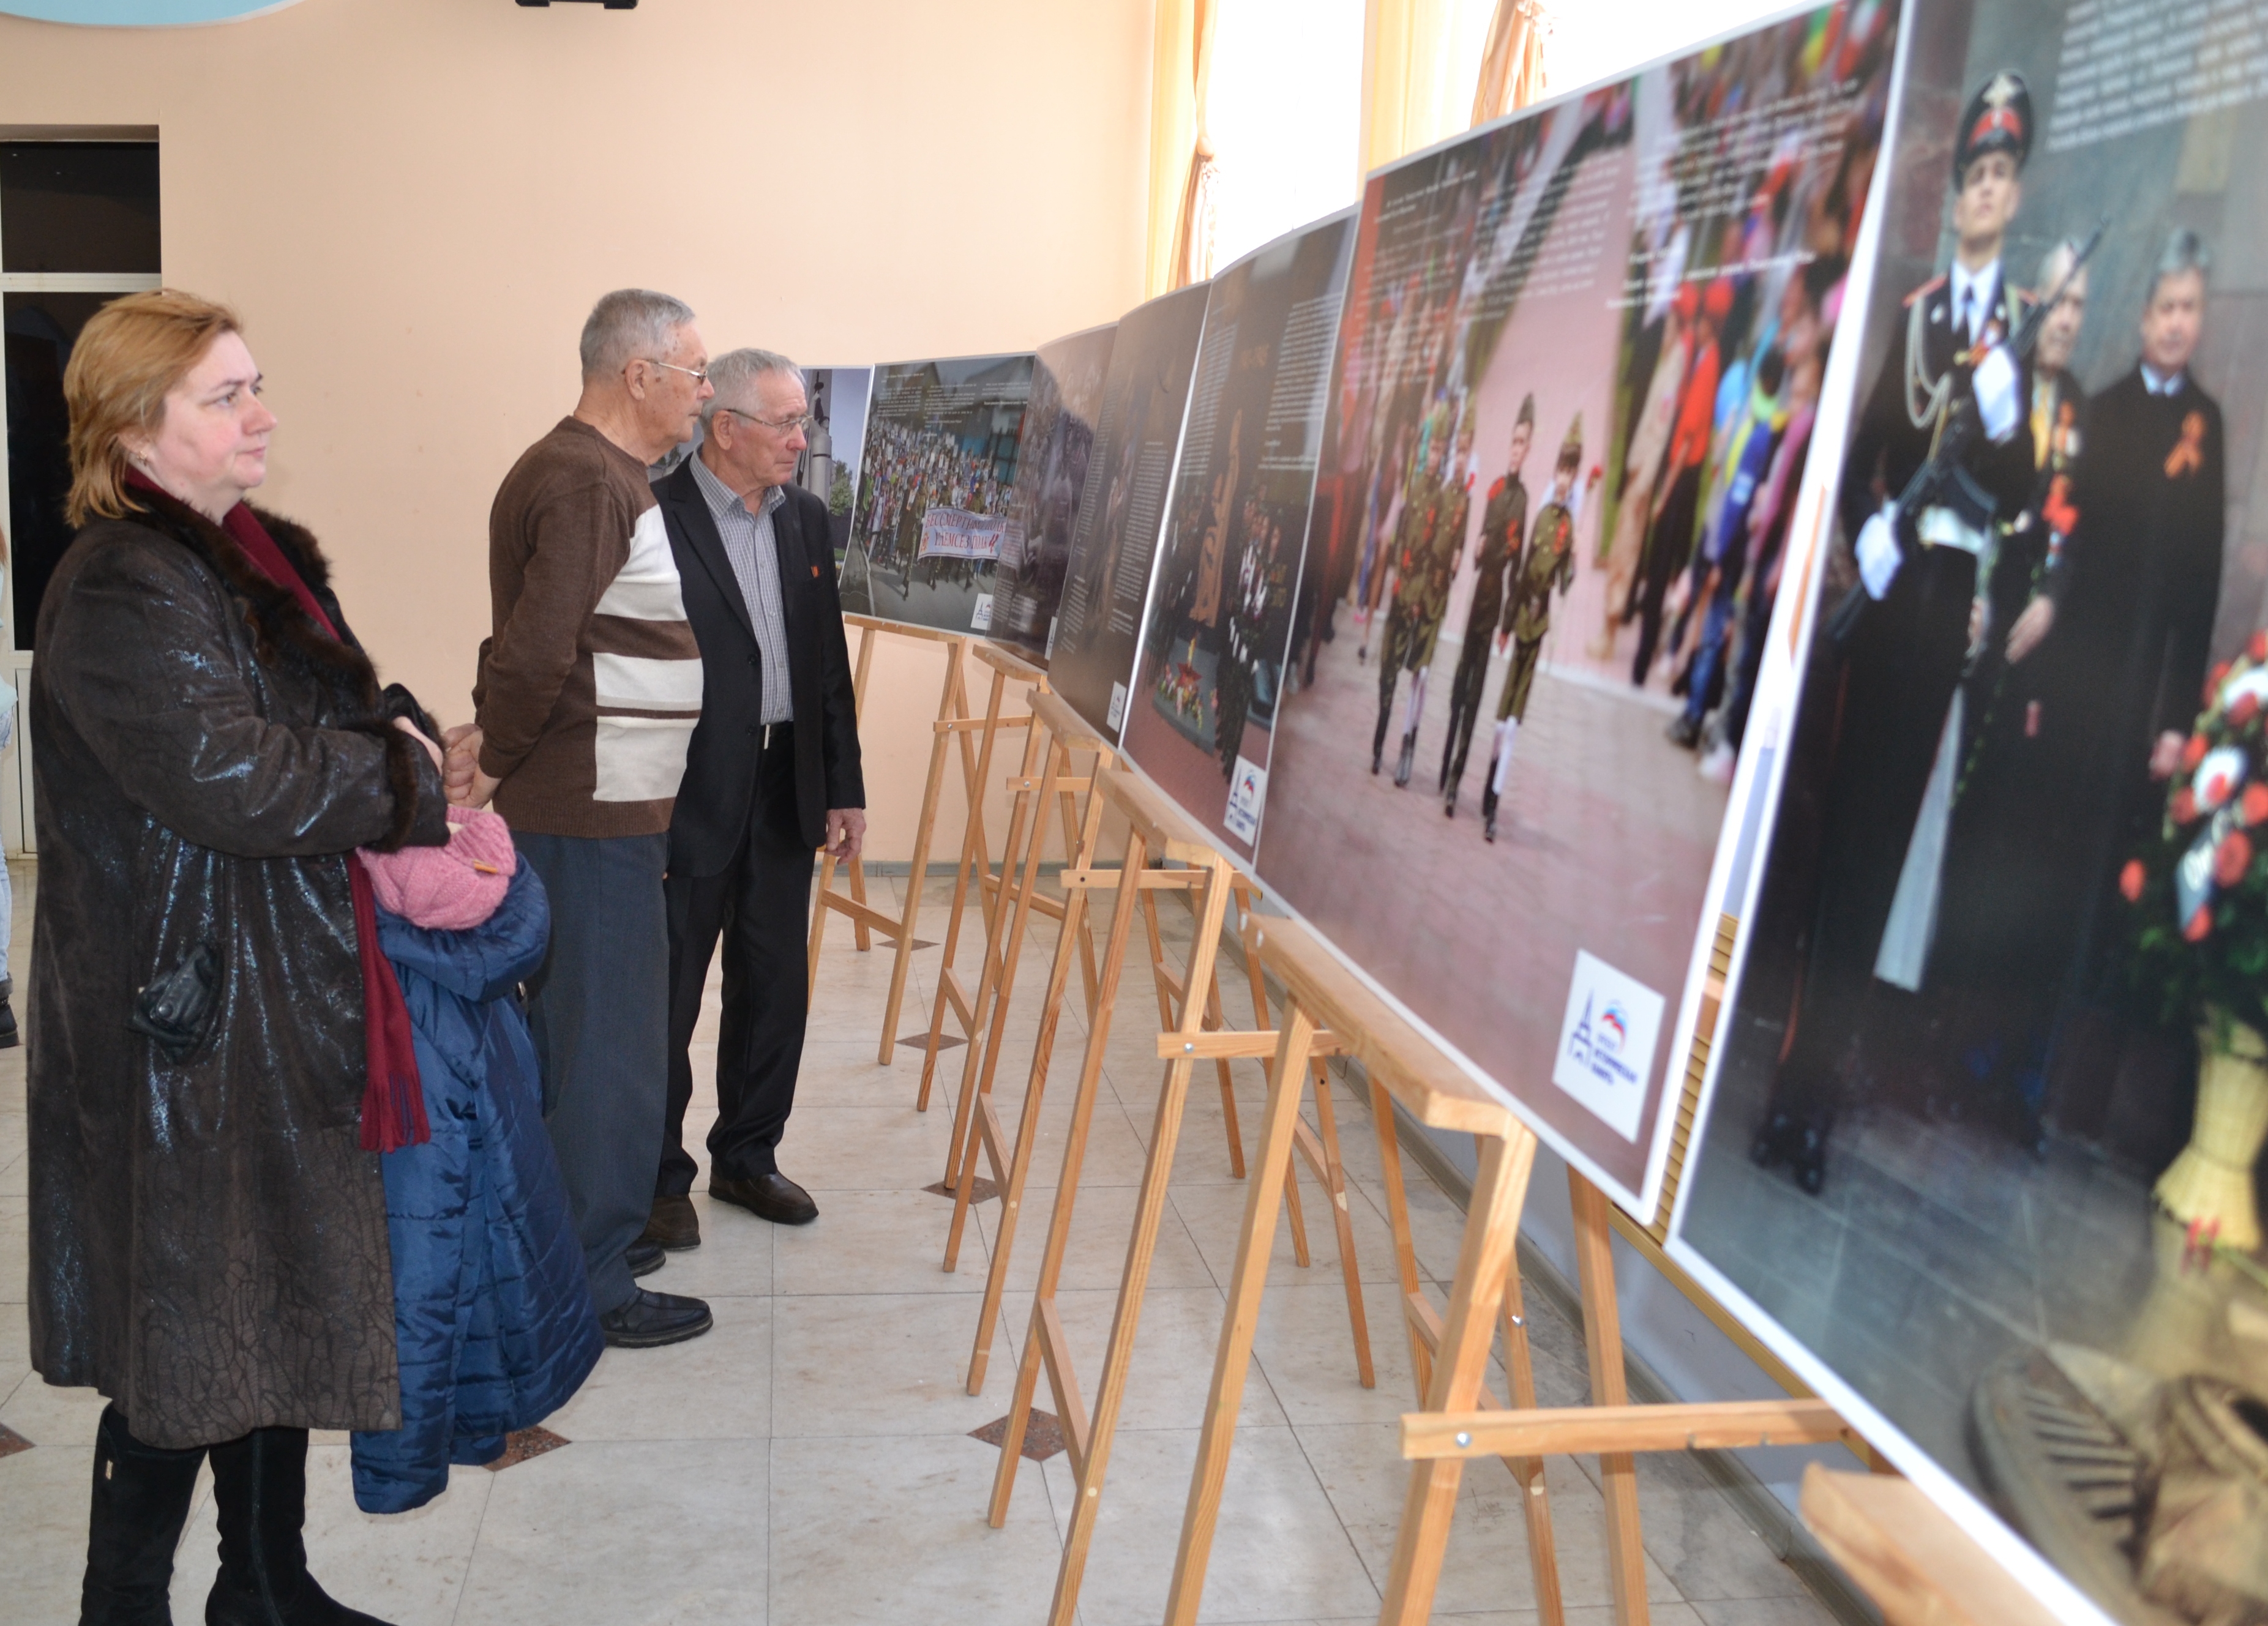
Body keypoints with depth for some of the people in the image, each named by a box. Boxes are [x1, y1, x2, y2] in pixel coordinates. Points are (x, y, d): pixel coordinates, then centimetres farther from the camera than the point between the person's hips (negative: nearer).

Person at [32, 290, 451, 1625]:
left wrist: (418, 808, -4)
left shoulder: (261, 555, 11)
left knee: (278, 1309, 18)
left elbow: (346, 718, 16)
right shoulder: (121, 592, -17)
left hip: (281, 1008, 9)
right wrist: (412, 780, -12)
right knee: (188, 1336, 3)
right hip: (182, 1022, -9)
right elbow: (230, 776, -26)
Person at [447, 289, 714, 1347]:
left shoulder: (586, 471, 15)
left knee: (565, 1024, 19)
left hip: (579, 802, 11)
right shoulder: (589, 483, -19)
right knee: (614, 1044, -1)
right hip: (594, 810, -11)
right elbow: (537, 648, -28)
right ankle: (594, 1284, 11)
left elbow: (534, 641, 17)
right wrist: (495, 755, -14)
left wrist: (494, 743, 8)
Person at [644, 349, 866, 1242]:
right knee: (667, 992, 7)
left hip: (786, 787, 6)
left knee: (774, 985, 14)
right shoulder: (653, 516, -12)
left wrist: (843, 787, 10)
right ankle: (659, 1176, 23)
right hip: (690, 792, -6)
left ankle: (747, 1156, 32)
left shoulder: (805, 516, 9)